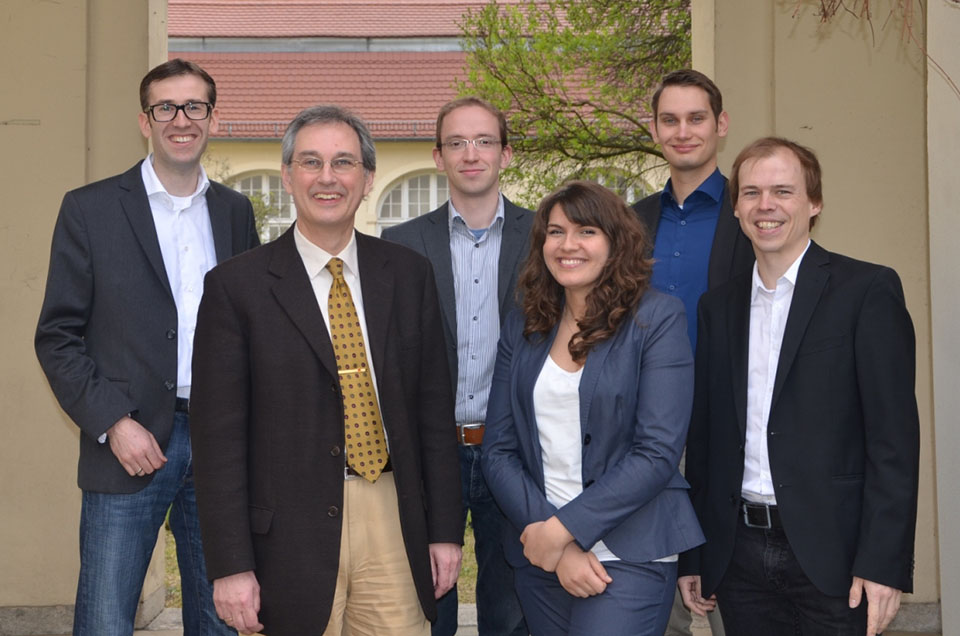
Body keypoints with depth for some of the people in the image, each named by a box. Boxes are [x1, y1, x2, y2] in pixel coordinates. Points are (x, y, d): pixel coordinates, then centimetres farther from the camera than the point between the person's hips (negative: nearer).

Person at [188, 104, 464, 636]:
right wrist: (230, 567, -9)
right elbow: (218, 437, -5)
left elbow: (434, 409, 8)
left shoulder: (408, 274, 7)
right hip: (289, 534, -2)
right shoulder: (236, 286, -3)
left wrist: (445, 530, 6)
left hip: (393, 526, 3)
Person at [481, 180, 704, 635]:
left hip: (629, 556, -4)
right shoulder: (522, 329, 7)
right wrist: (553, 540, -10)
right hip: (539, 555, 4)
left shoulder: (656, 318, -5)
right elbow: (498, 450, 3)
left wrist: (564, 527, -14)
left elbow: (659, 453, -11)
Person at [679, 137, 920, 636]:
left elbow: (894, 436, -9)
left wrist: (884, 563, -15)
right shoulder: (718, 305, 11)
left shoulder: (867, 290, -4)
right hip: (740, 554, 4)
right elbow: (704, 435, 12)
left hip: (830, 555, -4)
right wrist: (692, 556, 10)